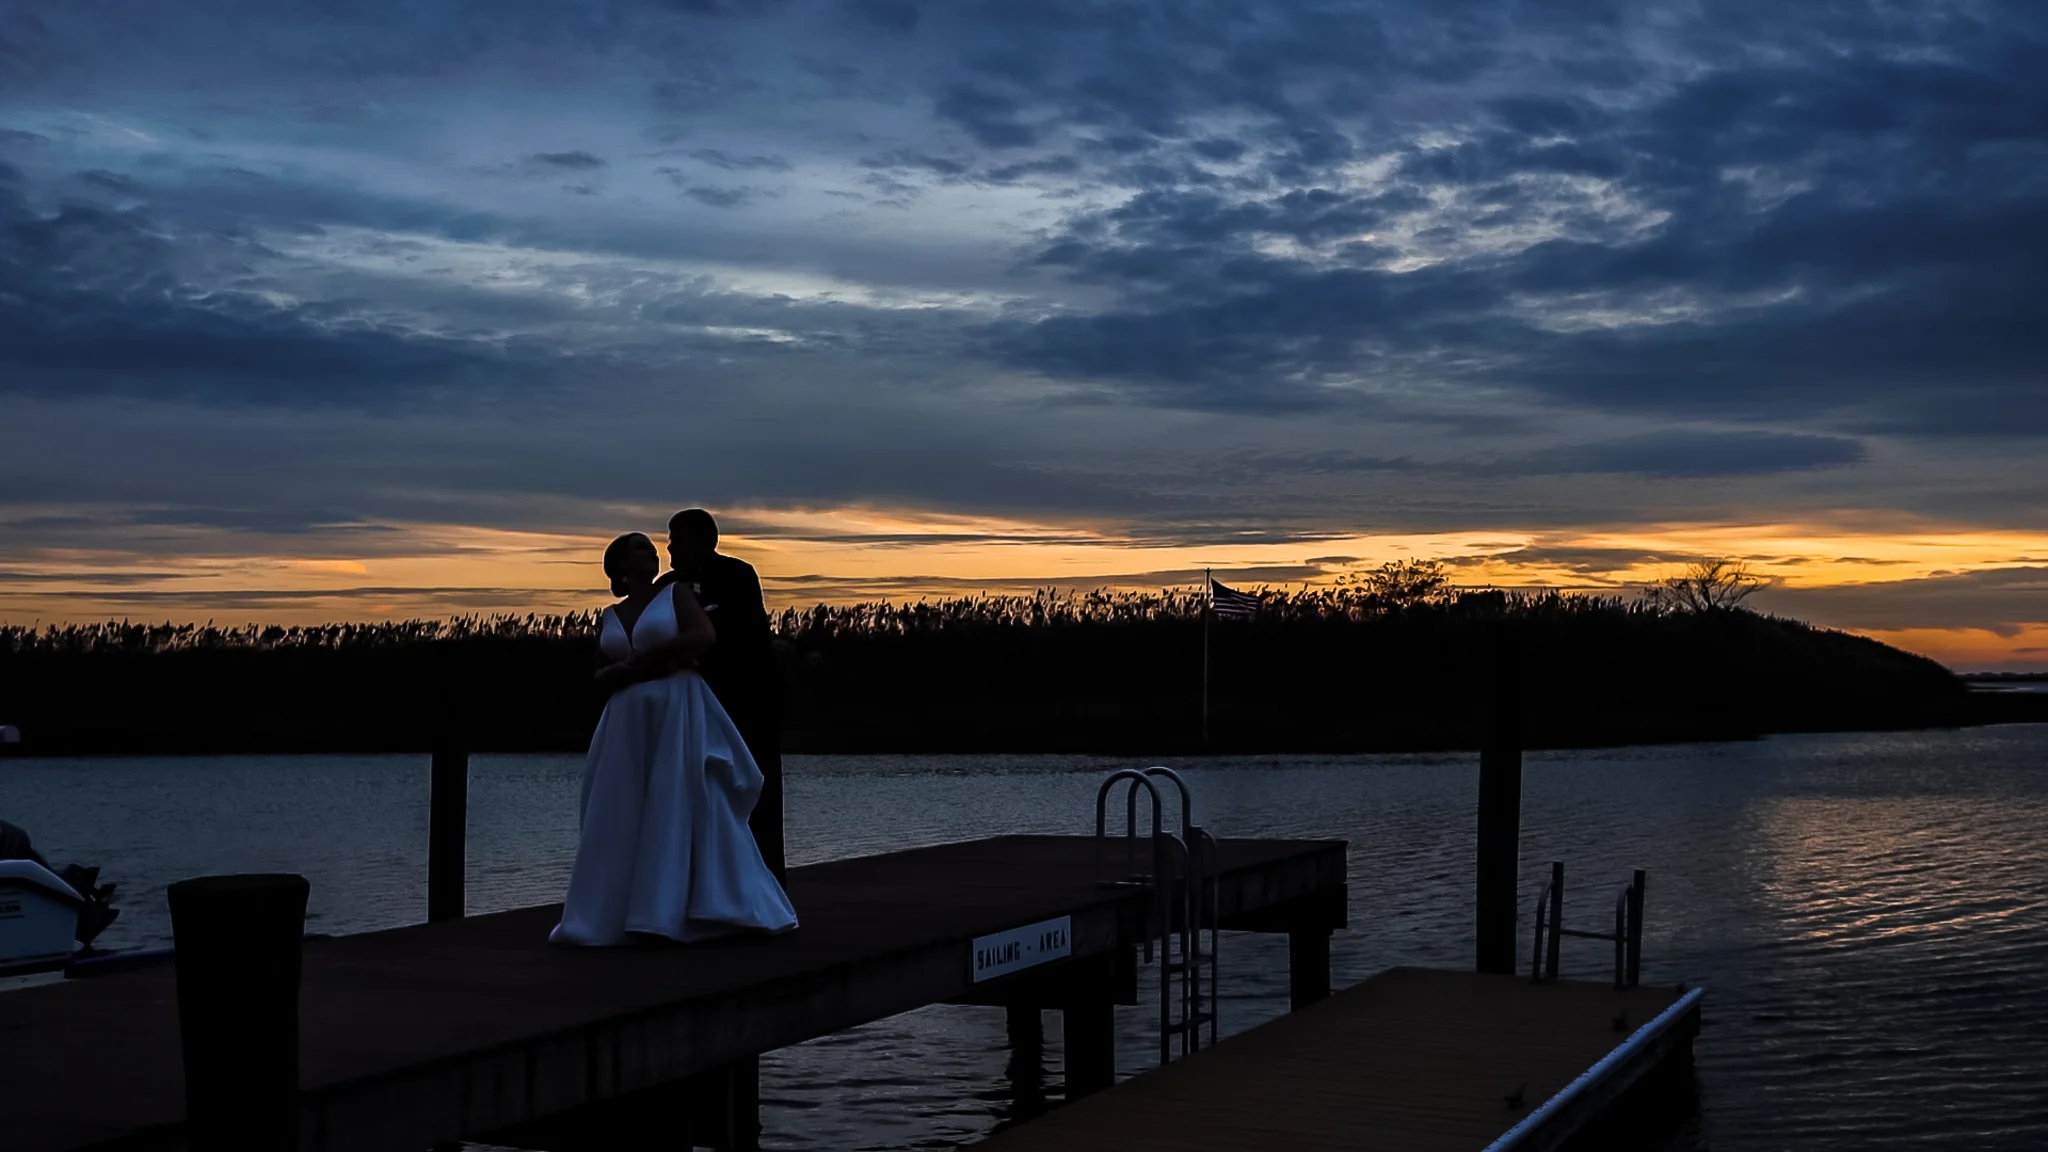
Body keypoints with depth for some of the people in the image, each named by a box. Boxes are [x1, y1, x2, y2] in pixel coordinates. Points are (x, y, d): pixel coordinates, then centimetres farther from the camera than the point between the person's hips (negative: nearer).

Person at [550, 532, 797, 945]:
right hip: (629, 722, 4)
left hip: (679, 714, -4)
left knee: (684, 808, -9)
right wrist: (634, 671, -6)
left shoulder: (676, 593, 4)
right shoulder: (609, 617, 16)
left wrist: (642, 658, -9)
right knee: (624, 819, 1)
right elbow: (601, 675, 15)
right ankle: (617, 914, 5)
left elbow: (704, 636, -11)